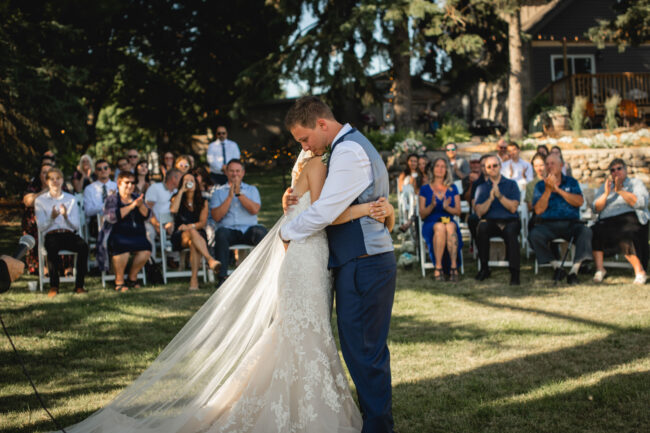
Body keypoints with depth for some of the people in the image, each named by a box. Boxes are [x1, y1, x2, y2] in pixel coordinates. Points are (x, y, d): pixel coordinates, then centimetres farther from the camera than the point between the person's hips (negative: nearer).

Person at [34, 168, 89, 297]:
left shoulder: (71, 199, 18)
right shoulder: (40, 200, 13)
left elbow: (76, 226, 9)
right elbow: (41, 226, 2)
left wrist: (66, 216, -11)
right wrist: (52, 218, -17)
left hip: (69, 234, 2)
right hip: (51, 235, -2)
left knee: (83, 246, -32)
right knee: (52, 247, -39)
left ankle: (79, 285, -29)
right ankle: (54, 286, -34)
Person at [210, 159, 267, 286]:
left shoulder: (252, 190, 18)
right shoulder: (219, 192, 16)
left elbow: (254, 210, -2)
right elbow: (216, 217, 0)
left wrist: (239, 193, -5)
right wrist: (230, 196, -3)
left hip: (248, 229, 1)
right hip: (228, 229, -1)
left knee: (261, 231, -33)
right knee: (221, 233, -36)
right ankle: (222, 277, -36)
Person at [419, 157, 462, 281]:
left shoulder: (452, 189, 17)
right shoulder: (425, 189, 12)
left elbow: (458, 212, 9)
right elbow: (422, 214, 5)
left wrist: (447, 207, -12)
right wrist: (432, 205, -14)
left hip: (449, 221, 1)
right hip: (430, 224, -1)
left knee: (450, 227, -37)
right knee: (440, 227, -38)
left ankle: (453, 267, -42)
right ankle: (438, 267, -40)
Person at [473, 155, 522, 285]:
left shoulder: (511, 184, 10)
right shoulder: (482, 188, 15)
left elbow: (513, 208, -2)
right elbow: (479, 212, 2)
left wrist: (499, 195, -13)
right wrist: (490, 198, -13)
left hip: (510, 221, -1)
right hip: (490, 221, 1)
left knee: (510, 231, -36)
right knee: (482, 227, -33)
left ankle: (514, 273, -33)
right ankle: (484, 268, -20)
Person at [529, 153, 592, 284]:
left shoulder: (571, 182, 13)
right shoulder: (540, 186, 12)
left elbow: (579, 202, -5)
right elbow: (538, 210, -1)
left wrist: (558, 190, -9)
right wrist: (548, 190, -11)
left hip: (570, 223, 0)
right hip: (547, 224, 0)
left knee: (585, 231, -32)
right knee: (534, 235, -31)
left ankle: (574, 270, -29)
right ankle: (557, 267, -17)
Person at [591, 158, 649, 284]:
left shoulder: (636, 183, 15)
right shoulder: (604, 186, 25)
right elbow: (596, 208, 10)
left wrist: (620, 190, -10)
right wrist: (606, 194, -6)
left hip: (630, 218, -3)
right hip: (607, 221, 4)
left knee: (625, 236, -37)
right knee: (594, 232, -29)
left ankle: (640, 272, -27)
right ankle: (599, 269, -24)